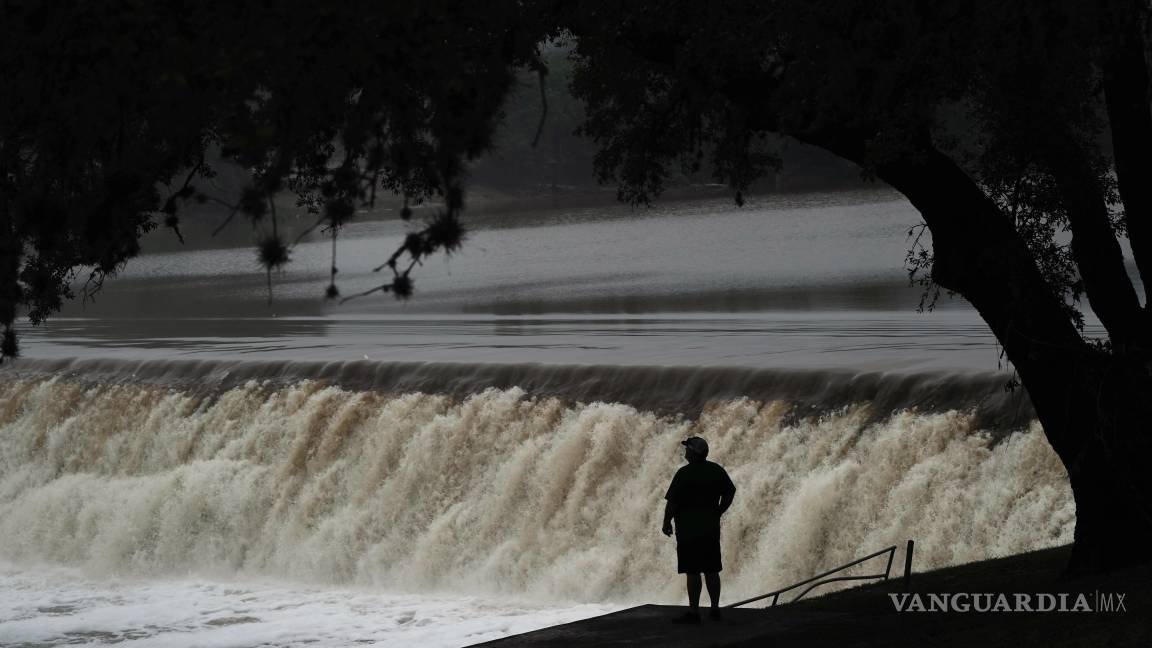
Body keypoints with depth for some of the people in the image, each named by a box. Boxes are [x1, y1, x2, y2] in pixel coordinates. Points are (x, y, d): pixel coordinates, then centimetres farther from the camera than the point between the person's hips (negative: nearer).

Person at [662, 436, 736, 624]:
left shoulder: (685, 473, -15)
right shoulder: (716, 471, 5)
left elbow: (672, 502, -15)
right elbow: (730, 492, 16)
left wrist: (666, 522, -2)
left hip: (689, 530, -6)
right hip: (711, 529, 6)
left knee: (692, 572, -4)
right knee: (711, 570, 13)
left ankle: (694, 612, -4)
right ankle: (715, 608, 17)